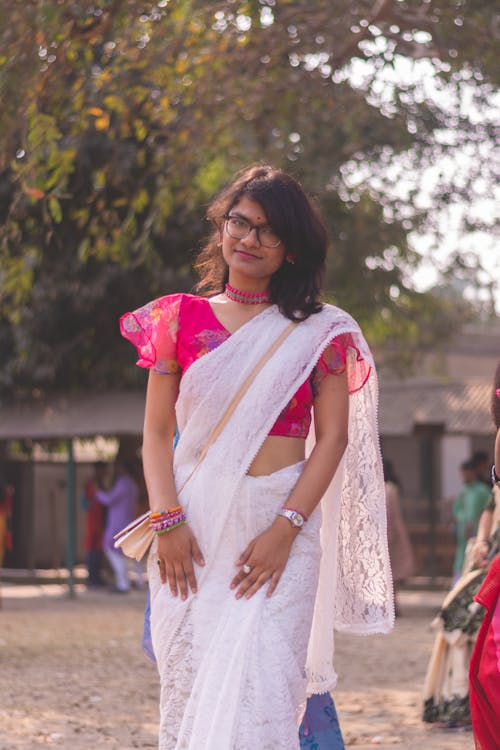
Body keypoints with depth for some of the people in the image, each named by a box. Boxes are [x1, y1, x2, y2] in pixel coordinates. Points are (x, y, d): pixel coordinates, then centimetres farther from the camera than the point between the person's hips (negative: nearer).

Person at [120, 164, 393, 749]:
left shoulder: (319, 330, 7)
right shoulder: (182, 318, 11)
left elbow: (333, 437, 1)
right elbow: (157, 433, 8)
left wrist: (285, 530, -11)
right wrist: (168, 521, -7)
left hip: (278, 526, -2)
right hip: (193, 523, 2)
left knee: (258, 691, -12)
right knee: (188, 684, -1)